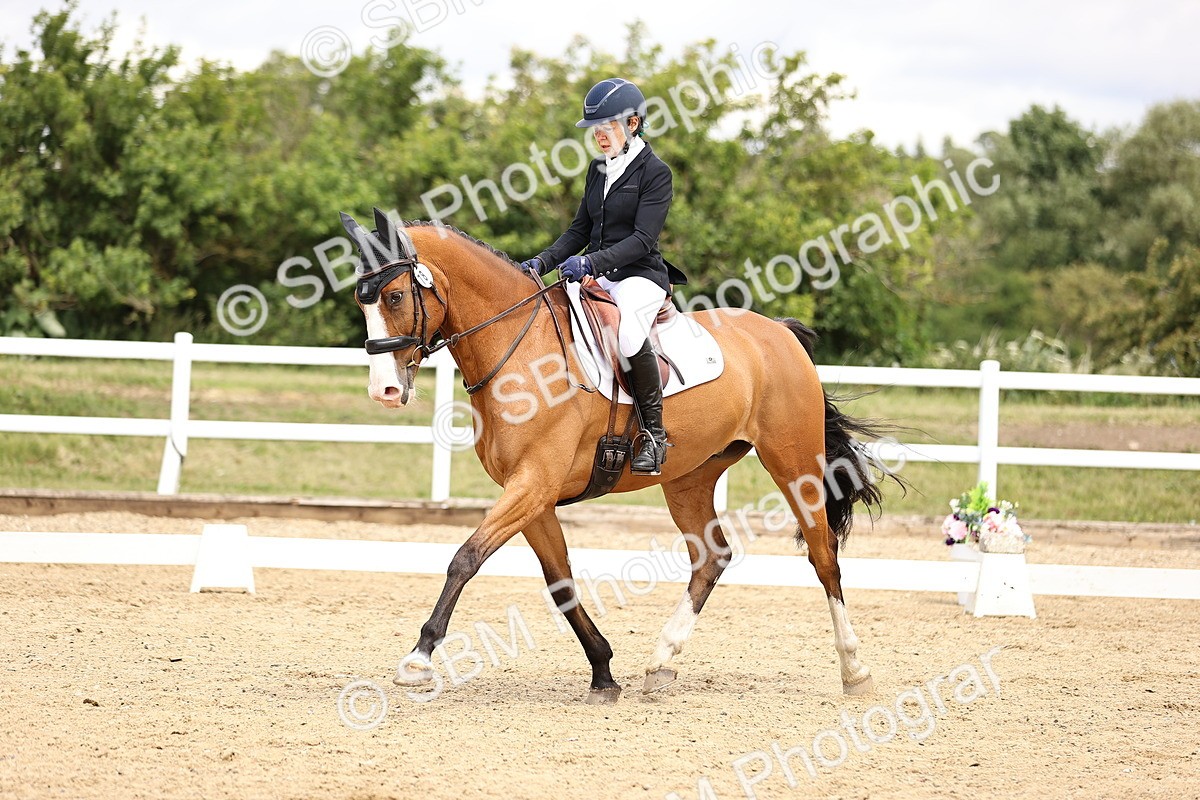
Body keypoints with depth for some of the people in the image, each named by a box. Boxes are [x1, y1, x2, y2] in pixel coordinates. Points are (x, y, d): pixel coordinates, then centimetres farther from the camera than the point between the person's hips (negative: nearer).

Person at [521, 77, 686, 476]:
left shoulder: (654, 172, -7)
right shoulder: (598, 170, 15)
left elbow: (643, 239, -16)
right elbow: (580, 230, 17)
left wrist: (592, 262, -28)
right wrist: (543, 261, 0)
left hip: (640, 276, -8)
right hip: (596, 277, 8)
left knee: (627, 332, -39)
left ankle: (654, 432, -24)